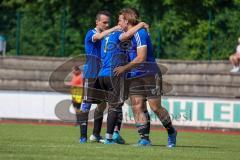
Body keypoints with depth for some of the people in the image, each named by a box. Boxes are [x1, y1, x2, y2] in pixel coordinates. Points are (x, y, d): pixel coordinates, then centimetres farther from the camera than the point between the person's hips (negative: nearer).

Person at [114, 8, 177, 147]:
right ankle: (144, 138, -3)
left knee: (156, 107, -5)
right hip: (135, 77, 8)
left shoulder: (140, 33, -14)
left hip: (150, 74, -8)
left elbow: (141, 58, -20)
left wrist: (124, 68, -14)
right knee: (137, 108, -3)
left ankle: (171, 132, 14)